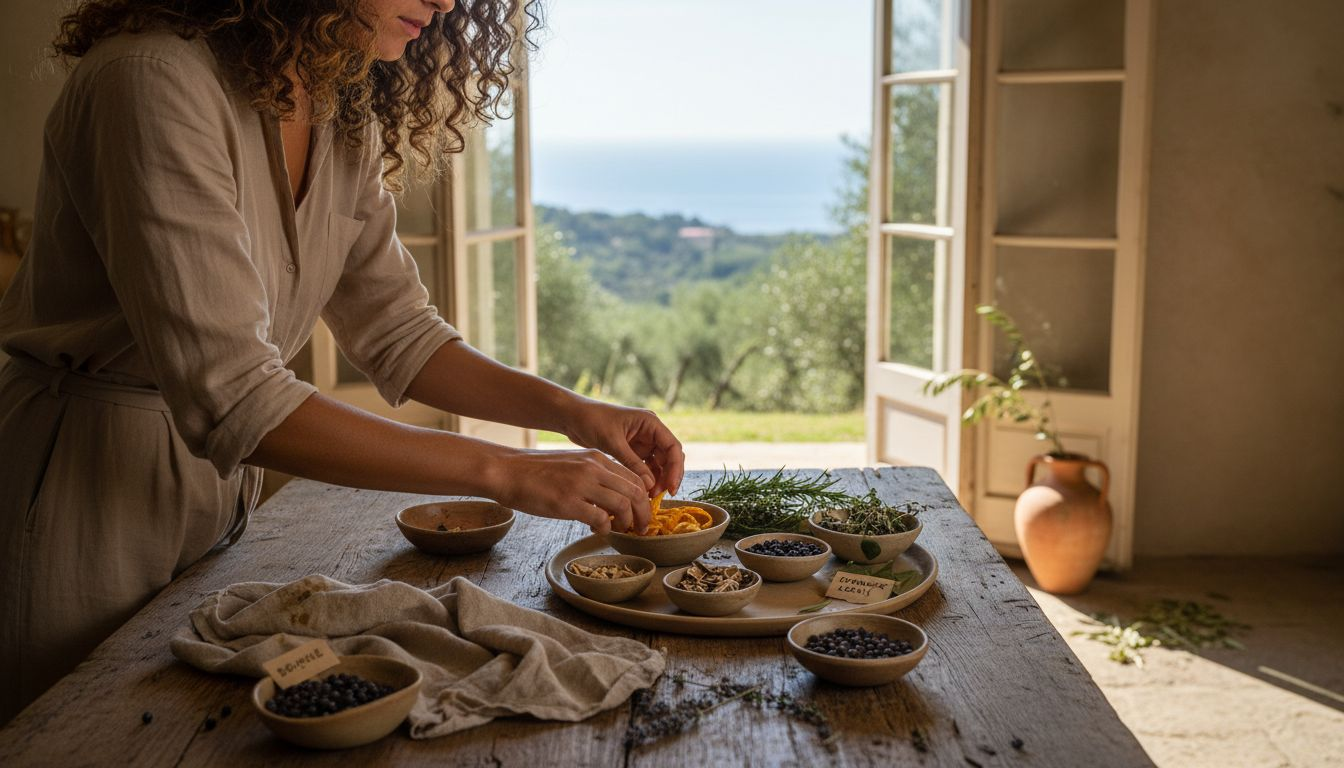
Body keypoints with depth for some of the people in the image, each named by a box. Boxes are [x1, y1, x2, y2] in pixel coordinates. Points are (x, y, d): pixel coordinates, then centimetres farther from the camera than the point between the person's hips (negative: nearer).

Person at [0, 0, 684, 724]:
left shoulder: (346, 119, 0)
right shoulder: (156, 81, -26)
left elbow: (397, 333, 6)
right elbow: (230, 394, -33)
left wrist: (570, 411, -8)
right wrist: (507, 473, -32)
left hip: (219, 480, 7)